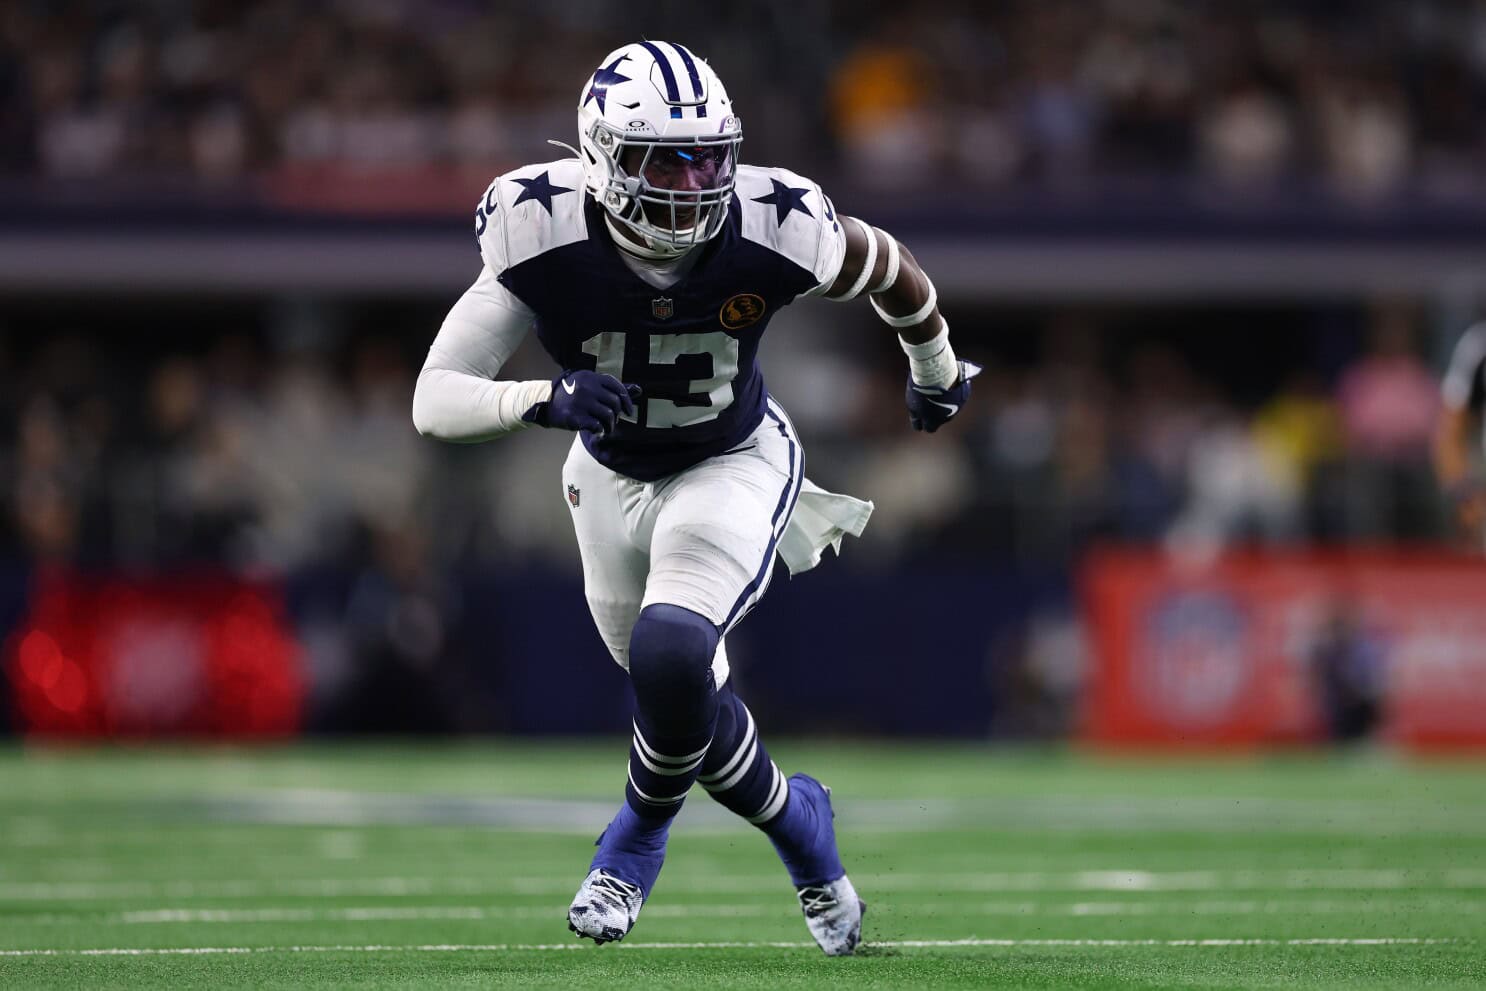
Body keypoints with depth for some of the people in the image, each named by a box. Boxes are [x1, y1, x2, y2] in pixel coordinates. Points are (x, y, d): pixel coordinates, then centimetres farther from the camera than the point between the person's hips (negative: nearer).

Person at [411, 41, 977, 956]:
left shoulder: (774, 233, -28)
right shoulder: (545, 238, -29)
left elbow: (887, 267, -4)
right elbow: (434, 402, -30)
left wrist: (937, 369, 15)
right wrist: (546, 399, -49)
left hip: (735, 466, -2)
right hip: (614, 473, 2)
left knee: (668, 656, -26)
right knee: (689, 700, 13)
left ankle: (641, 831, 5)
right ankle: (797, 824, 46)